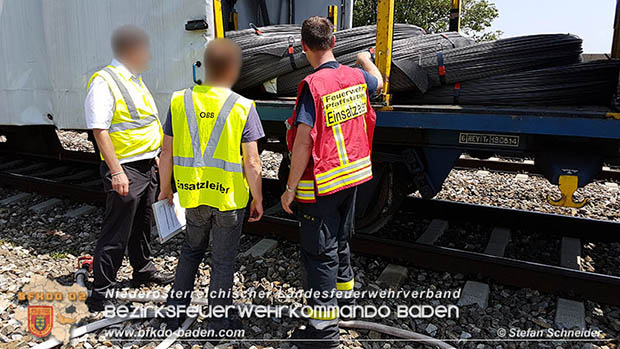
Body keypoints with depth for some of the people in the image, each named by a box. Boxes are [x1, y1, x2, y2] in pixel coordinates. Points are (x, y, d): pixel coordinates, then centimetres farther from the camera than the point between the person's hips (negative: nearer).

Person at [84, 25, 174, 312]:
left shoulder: (135, 80, 14)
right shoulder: (104, 82, -15)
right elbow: (100, 130, -20)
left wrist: (156, 156, 22)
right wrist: (116, 172, -25)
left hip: (147, 165, 9)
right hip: (125, 170, -9)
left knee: (143, 225, 22)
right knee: (116, 234, -2)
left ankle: (143, 270, 40)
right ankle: (100, 294, 9)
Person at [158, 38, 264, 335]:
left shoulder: (179, 101, -3)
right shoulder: (243, 107, -13)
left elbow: (167, 152, 2)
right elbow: (251, 162, -12)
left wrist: (165, 188, 15)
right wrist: (257, 199, 0)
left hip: (192, 194, 3)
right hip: (230, 198, -3)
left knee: (191, 250, 26)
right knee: (223, 262, 13)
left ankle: (175, 313, 34)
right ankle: (219, 324, 29)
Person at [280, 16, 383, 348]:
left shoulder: (312, 85, -20)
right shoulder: (355, 76, 1)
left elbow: (304, 141, -24)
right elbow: (378, 81, 26)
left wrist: (290, 188, -16)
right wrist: (365, 59, 46)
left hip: (322, 184, -7)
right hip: (352, 174, 7)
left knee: (319, 252, 2)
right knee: (340, 239, 25)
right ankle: (343, 291, 46)